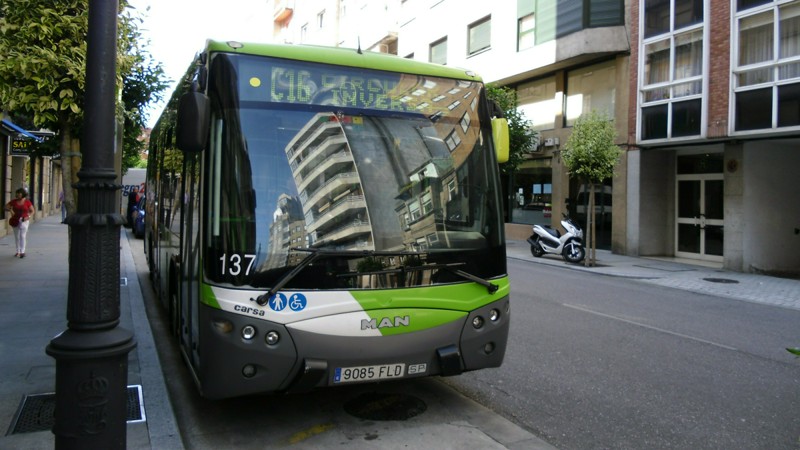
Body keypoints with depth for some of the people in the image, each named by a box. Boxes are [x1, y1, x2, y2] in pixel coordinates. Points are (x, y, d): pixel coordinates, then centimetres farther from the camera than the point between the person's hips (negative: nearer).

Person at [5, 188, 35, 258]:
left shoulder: (27, 202, -5)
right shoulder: (14, 201, 1)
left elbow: (32, 211, 2)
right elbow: (6, 207, 9)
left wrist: (29, 217, -14)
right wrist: (10, 210, -11)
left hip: (24, 220, -3)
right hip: (15, 221, 3)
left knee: (22, 236, -10)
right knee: (17, 236, 9)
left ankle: (22, 252, -10)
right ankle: (18, 251, 18)